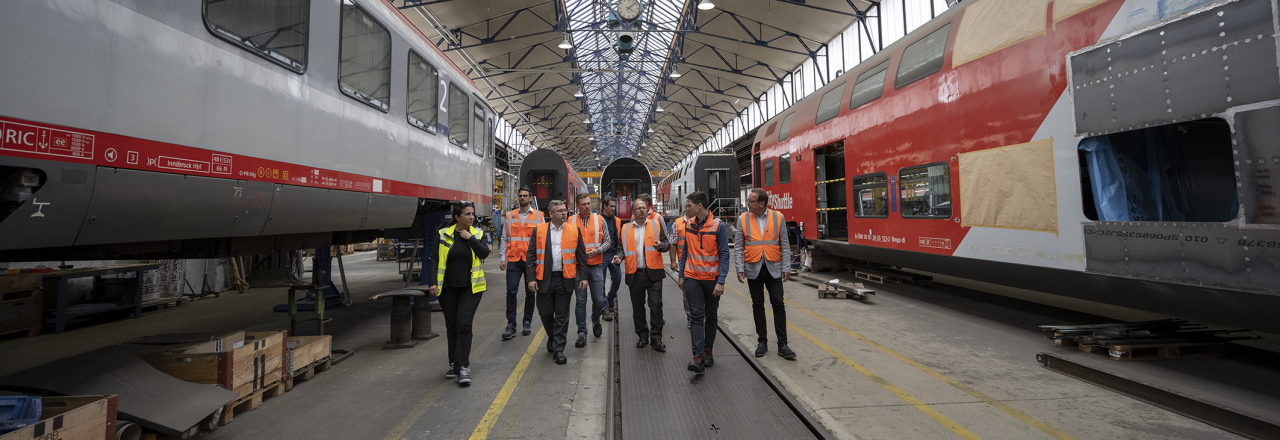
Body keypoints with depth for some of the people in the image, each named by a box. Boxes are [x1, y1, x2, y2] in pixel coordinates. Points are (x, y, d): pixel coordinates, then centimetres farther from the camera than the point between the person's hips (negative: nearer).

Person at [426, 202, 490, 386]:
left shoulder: (477, 233, 2)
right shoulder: (443, 234, 0)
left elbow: (484, 254, -10)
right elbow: (433, 259, 1)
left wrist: (470, 238, -14)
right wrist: (432, 282, -6)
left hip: (471, 288, -1)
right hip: (448, 288, 1)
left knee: (464, 324, -10)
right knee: (451, 327, 11)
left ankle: (463, 367, -5)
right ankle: (453, 364, 27)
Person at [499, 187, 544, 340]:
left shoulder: (539, 216, 5)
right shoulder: (510, 216, 9)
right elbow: (504, 238, 11)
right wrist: (503, 258, 4)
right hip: (513, 259, 1)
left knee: (530, 292, 8)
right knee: (511, 292, -4)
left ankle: (527, 323, 21)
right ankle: (511, 325, 4)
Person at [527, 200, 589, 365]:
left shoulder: (575, 230, 3)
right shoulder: (539, 230, 2)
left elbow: (581, 255, 5)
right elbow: (531, 256, 2)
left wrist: (583, 277, -1)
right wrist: (531, 278, -5)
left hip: (565, 279, 0)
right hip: (544, 279, 1)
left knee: (562, 316, 4)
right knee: (545, 313, 10)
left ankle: (558, 349, 14)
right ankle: (552, 338, 37)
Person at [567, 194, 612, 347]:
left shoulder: (599, 220, 4)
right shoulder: (570, 221, 2)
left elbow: (608, 241, 6)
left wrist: (597, 250, -10)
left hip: (596, 265, 1)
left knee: (599, 299, 3)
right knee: (581, 300, 2)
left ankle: (595, 320, 34)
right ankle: (582, 333, 12)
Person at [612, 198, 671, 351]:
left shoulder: (656, 225, 7)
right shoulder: (625, 229, 9)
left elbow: (667, 243, 8)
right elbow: (623, 247, 15)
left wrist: (661, 245, -14)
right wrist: (619, 257, -4)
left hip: (653, 273, -2)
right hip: (634, 274, 2)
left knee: (656, 305, -3)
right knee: (637, 307, 10)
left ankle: (656, 338, 8)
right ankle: (643, 336, 25)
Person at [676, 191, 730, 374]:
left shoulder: (718, 226, -10)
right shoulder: (688, 225, 4)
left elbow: (724, 255, -9)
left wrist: (721, 281, -15)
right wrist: (681, 275, 10)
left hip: (712, 278, -2)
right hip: (692, 278, 2)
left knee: (711, 316, 12)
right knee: (696, 316, -6)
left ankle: (708, 351, 26)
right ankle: (698, 356, -8)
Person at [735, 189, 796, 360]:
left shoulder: (778, 217, -1)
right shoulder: (743, 219, -1)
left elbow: (785, 245, 2)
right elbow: (738, 246, 0)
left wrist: (786, 268, -3)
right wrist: (740, 269, -7)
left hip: (773, 268, 0)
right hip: (753, 269, 1)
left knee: (778, 304, 0)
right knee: (758, 305, 9)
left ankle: (782, 345, 9)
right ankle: (762, 342, 22)